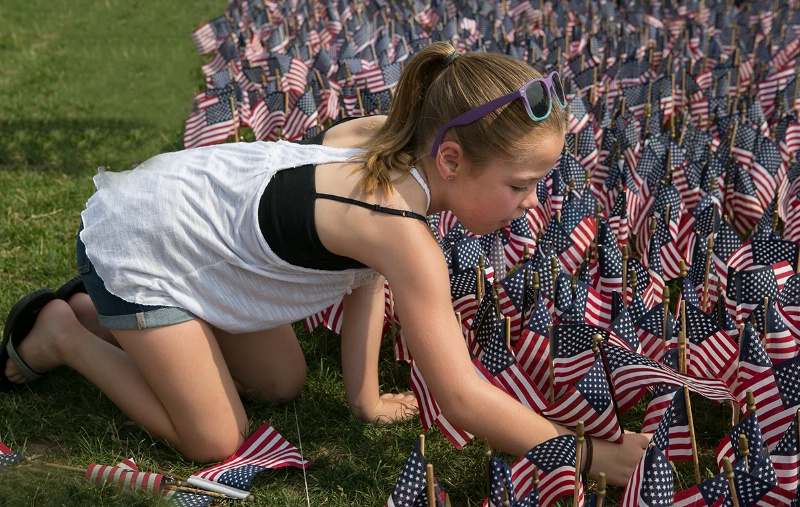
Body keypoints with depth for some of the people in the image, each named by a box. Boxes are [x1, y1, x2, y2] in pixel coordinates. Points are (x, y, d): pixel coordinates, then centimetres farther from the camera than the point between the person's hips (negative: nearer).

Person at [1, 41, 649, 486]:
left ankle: (101, 315, 26)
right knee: (217, 441, -2)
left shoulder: (386, 140, -12)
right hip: (132, 243, -8)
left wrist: (366, 397, 5)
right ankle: (62, 334, 11)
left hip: (187, 207, 9)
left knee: (282, 384, 16)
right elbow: (460, 397, -30)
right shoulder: (403, 232, -35)